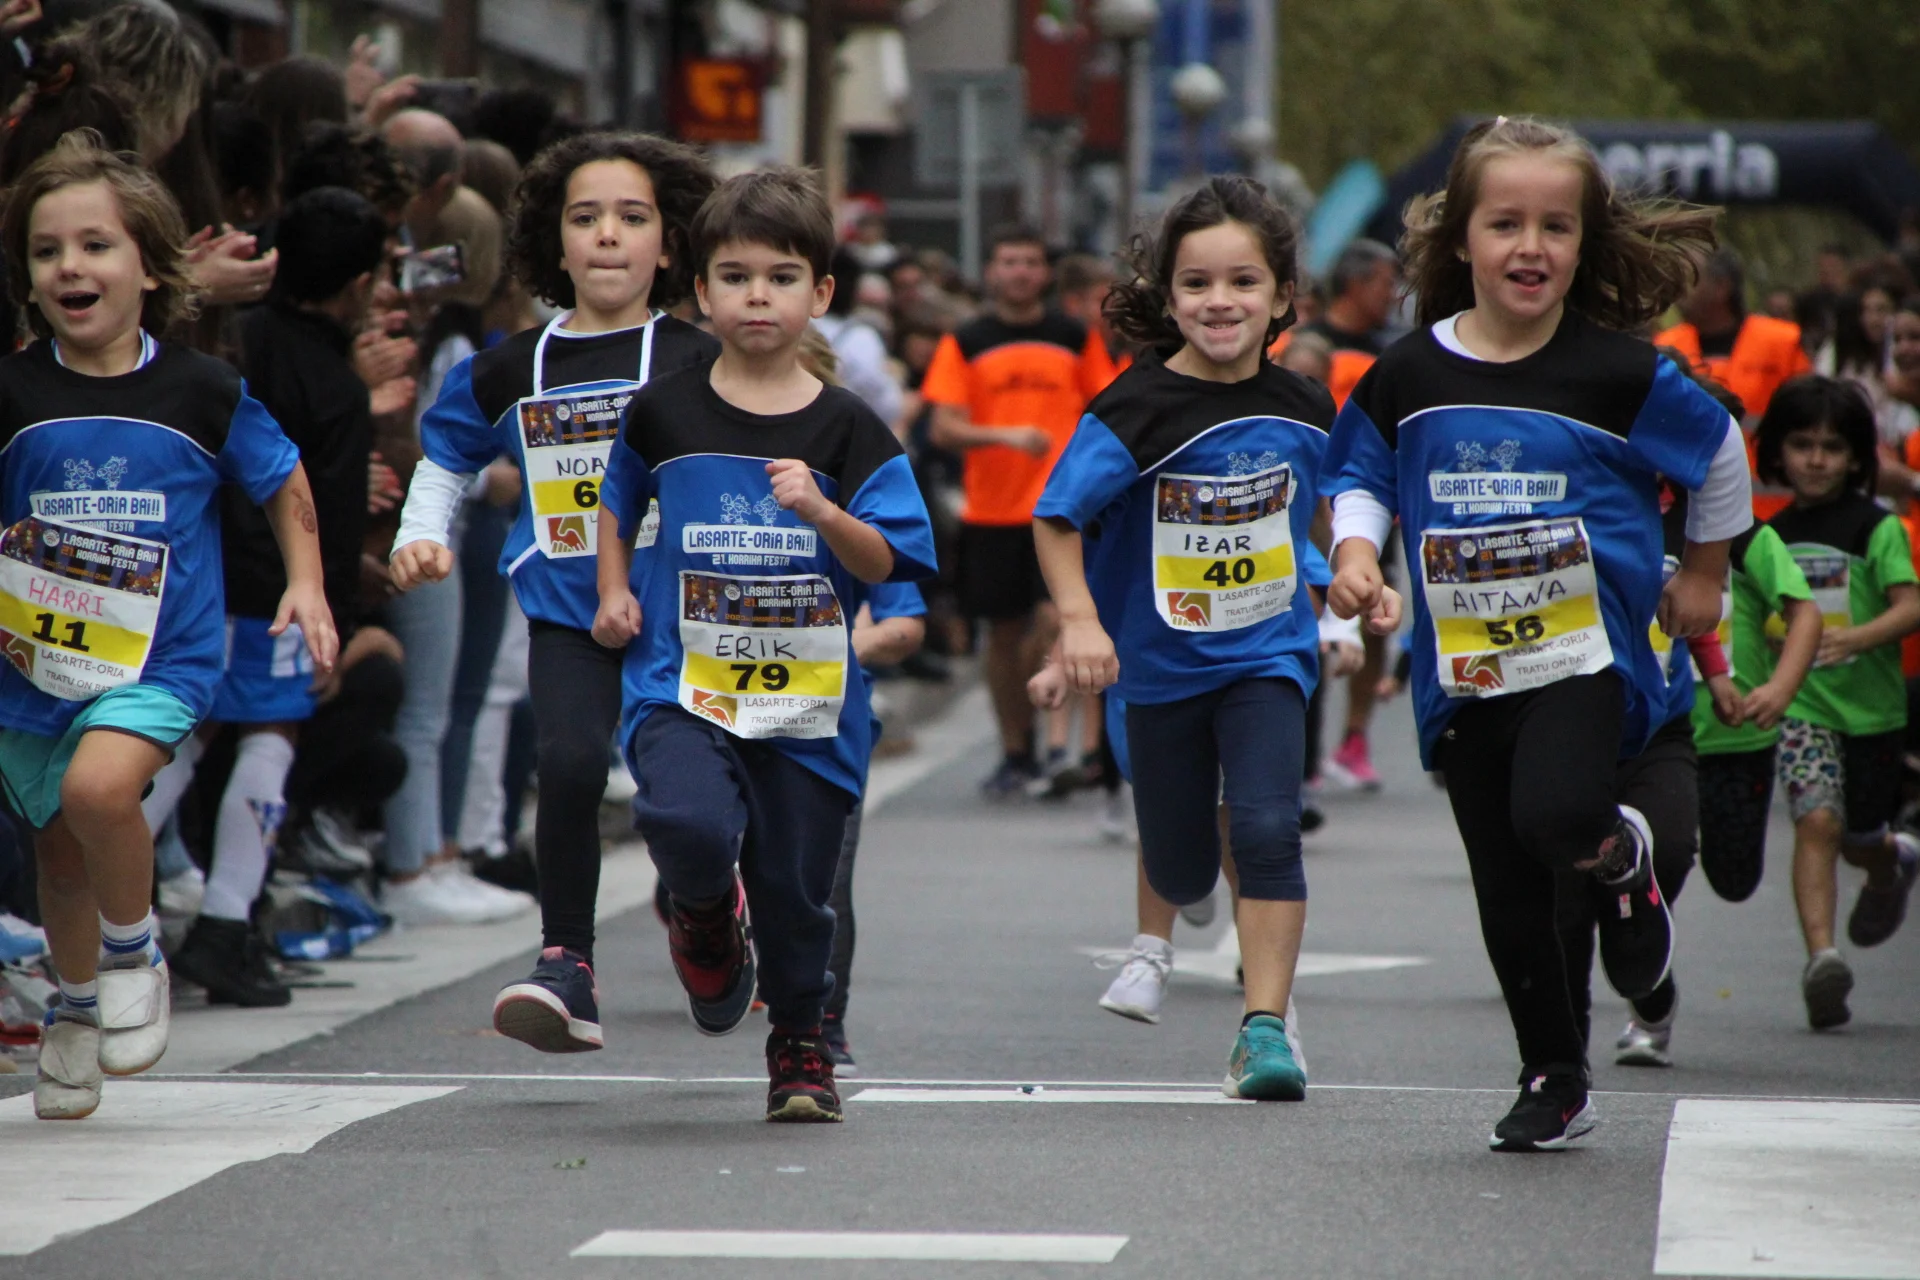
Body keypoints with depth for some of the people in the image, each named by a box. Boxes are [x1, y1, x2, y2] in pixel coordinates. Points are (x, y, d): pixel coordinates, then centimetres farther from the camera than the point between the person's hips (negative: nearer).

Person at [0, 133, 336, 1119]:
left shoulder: (202, 393, -6)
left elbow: (285, 484, 9)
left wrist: (307, 586, 1)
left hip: (158, 659, -3)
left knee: (98, 788, -29)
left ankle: (133, 955, -1)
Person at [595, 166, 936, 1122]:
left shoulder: (846, 431, 0)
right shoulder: (664, 414, 4)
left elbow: (889, 564, -3)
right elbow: (618, 501, 24)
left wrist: (823, 514, -20)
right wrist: (613, 592, 12)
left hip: (808, 698, 1)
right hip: (683, 686, -1)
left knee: (796, 889, 6)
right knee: (689, 825, -28)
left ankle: (799, 1047, 31)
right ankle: (708, 917, 8)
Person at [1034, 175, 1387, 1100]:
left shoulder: (1301, 409, -5)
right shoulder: (1138, 410, -17)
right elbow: (1056, 517, -16)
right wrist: (1080, 618, -27)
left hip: (1267, 652, 1)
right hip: (1162, 663, -1)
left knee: (1268, 828, -20)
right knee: (1182, 873, 11)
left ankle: (1264, 1030, -13)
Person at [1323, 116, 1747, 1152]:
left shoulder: (1618, 374, -8)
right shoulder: (1409, 376, -2)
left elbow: (1718, 451, 8)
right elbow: (1360, 479, 13)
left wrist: (1705, 571, 18)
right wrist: (1355, 550, -7)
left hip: (1584, 648, -3)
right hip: (1463, 666, 3)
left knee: (1557, 819, -28)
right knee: (1507, 894, 7)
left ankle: (1622, 856, 9)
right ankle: (1554, 1082, 23)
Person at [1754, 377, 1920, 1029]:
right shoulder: (1772, 533, 5)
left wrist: (1856, 637, -32)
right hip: (1800, 705, 1)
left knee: (1861, 837, 12)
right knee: (1817, 819, -20)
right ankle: (1821, 956, -26)